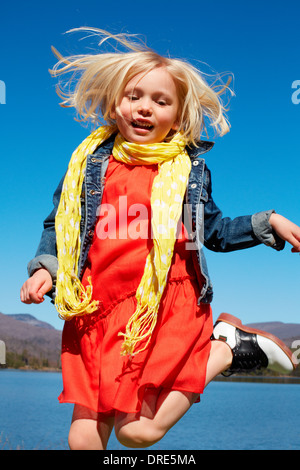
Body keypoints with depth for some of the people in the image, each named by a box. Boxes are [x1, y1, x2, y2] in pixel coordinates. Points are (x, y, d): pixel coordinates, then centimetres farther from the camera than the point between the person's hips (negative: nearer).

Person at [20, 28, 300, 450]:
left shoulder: (190, 167, 8)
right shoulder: (90, 162, 8)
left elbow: (214, 230, 19)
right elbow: (59, 225, 17)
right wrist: (45, 268, 2)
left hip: (166, 311, -2)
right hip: (98, 312, 3)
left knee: (137, 431, -7)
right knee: (84, 437, 0)